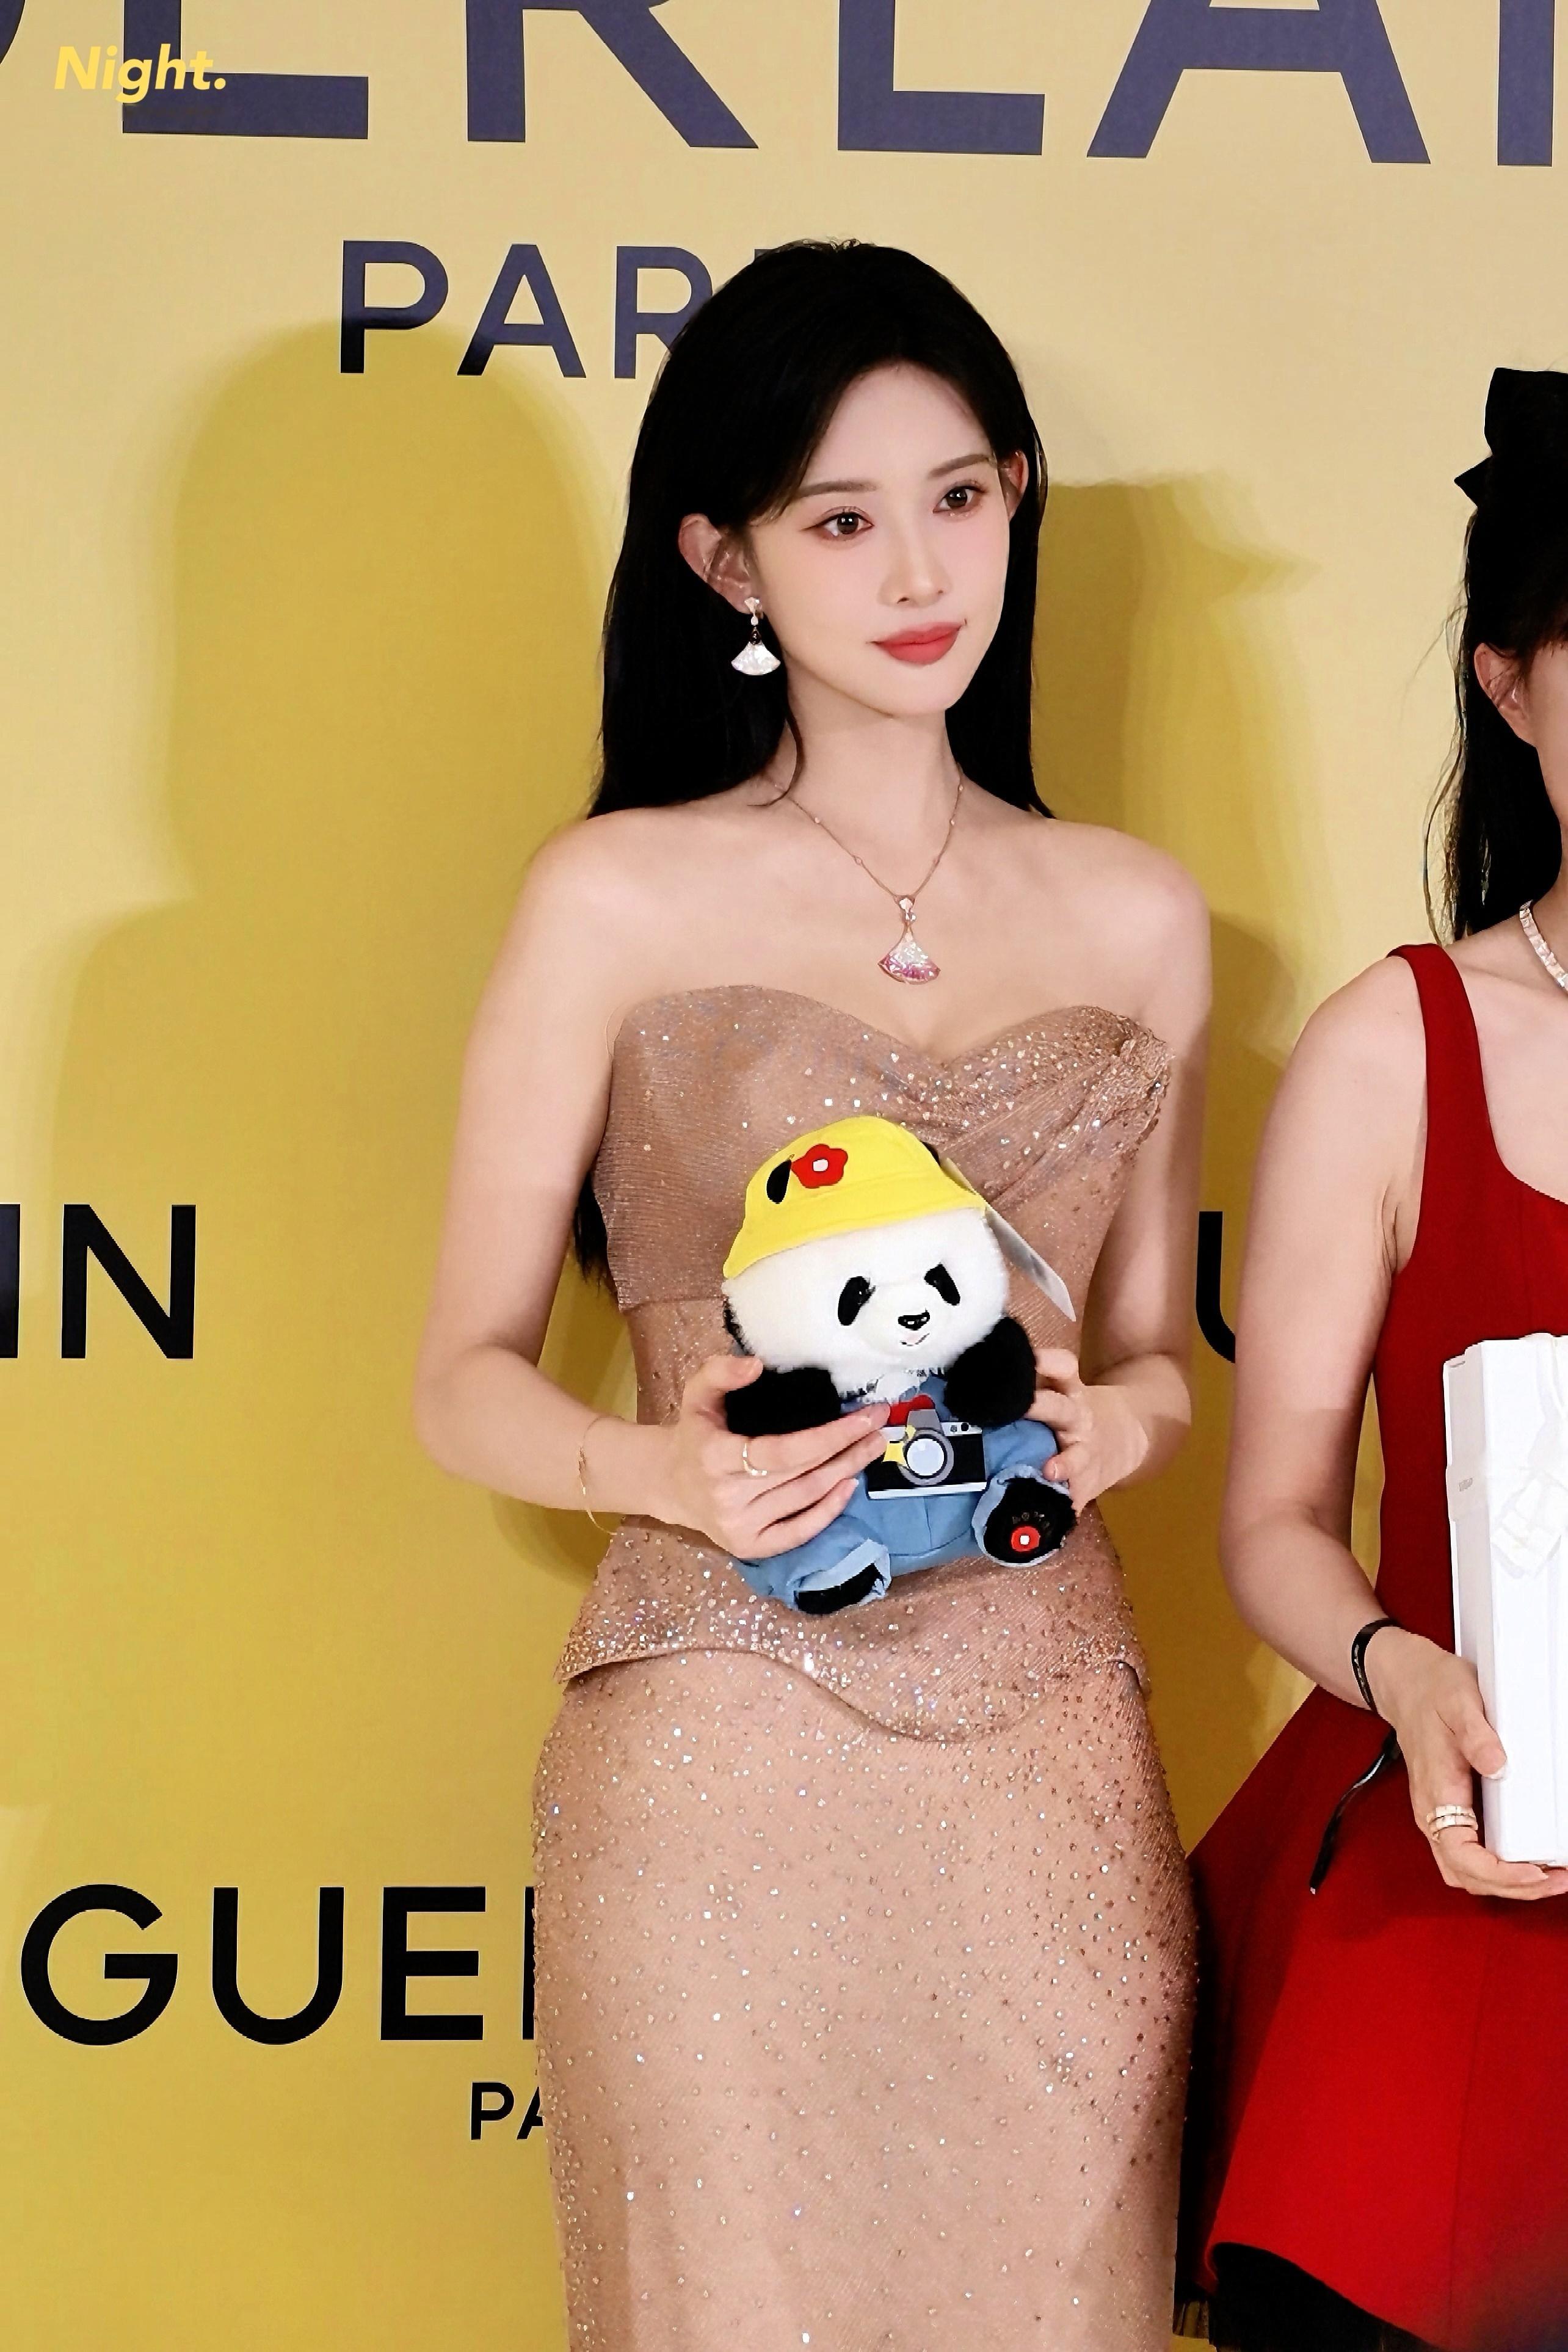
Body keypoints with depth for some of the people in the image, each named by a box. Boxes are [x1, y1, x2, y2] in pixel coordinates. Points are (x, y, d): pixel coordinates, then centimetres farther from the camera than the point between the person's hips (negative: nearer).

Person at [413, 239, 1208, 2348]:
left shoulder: (1138, 921, 10)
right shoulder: (620, 900, 0)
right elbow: (467, 1380, 1)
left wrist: (1115, 1420, -4)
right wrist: (668, 1464, -18)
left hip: (1053, 1752, 3)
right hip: (720, 1753, -3)